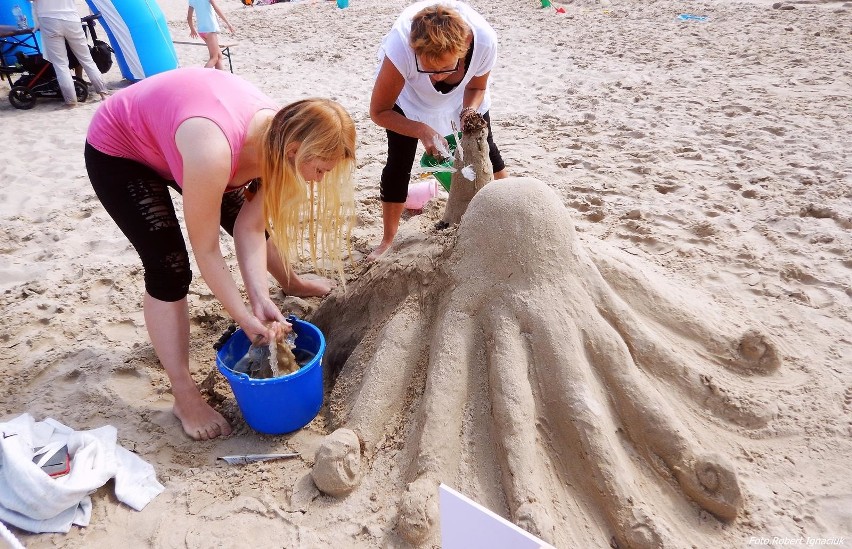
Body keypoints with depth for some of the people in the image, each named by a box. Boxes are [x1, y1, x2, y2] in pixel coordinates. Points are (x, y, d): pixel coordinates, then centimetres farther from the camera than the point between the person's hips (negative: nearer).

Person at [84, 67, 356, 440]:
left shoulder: (279, 134, -20)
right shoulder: (213, 153, -43)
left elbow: (250, 227, -15)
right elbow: (205, 250, -31)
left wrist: (260, 298, -23)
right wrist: (244, 317, -22)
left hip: (169, 139, 7)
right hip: (117, 151, -7)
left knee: (244, 215, 15)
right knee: (170, 267, -14)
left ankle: (290, 283, 46)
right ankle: (185, 397, -1)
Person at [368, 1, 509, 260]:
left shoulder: (485, 40, -38)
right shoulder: (400, 49, -45)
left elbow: (477, 87, -13)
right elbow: (379, 111, -30)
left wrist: (470, 111, -35)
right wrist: (423, 131, -43)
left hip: (460, 92, 2)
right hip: (409, 93, -2)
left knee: (484, 146, 7)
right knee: (399, 161, -10)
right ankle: (388, 241, 7)